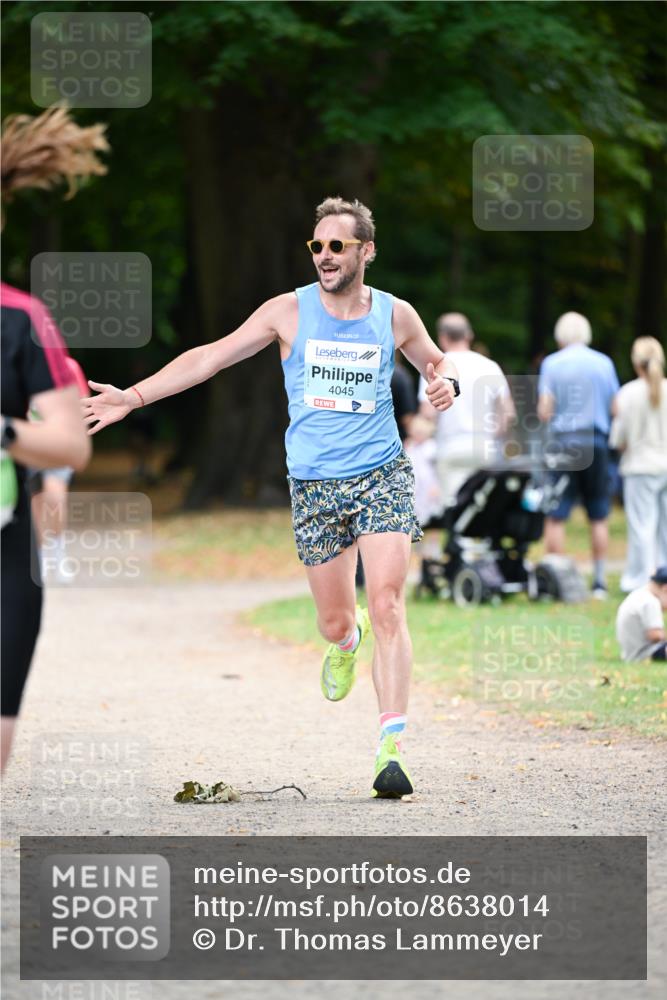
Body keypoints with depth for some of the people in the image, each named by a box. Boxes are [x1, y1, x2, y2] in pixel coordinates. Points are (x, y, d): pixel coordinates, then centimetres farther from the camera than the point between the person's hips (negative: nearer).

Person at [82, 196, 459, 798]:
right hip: (314, 484, 1)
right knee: (334, 623, 4)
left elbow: (437, 362, 21)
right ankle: (350, 641, 45)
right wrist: (136, 396, -1)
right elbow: (211, 357, 4)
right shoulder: (290, 312, 0)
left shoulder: (395, 315, 2)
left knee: (387, 607, -17)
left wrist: (446, 381, -4)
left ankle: (391, 748, -19)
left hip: (382, 476, -1)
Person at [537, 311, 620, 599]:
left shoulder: (551, 363, -3)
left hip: (562, 443, -2)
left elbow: (544, 411, -8)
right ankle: (599, 581, 11)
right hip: (595, 444, 2)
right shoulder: (603, 363, 4)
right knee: (598, 517, 10)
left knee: (555, 516, 0)